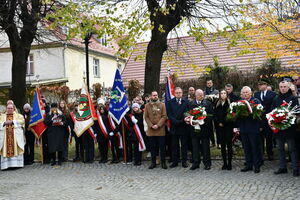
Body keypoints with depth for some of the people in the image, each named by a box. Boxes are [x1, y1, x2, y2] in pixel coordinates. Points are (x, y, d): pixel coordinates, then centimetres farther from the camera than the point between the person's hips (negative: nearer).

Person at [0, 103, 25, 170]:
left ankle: (16, 164, -6)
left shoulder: (18, 115, 13)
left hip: (16, 135, -2)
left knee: (16, 149, -7)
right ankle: (6, 165, -5)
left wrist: (12, 121, -10)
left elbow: (22, 121, -4)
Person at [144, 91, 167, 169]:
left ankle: (163, 162, 11)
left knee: (162, 147, 1)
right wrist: (151, 126, -9)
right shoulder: (147, 106, 8)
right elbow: (146, 117, 3)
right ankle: (153, 162, 16)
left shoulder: (162, 105, 4)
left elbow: (164, 116, -3)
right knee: (153, 147, 7)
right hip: (151, 130, 1)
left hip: (161, 130, -1)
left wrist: (158, 125, -13)